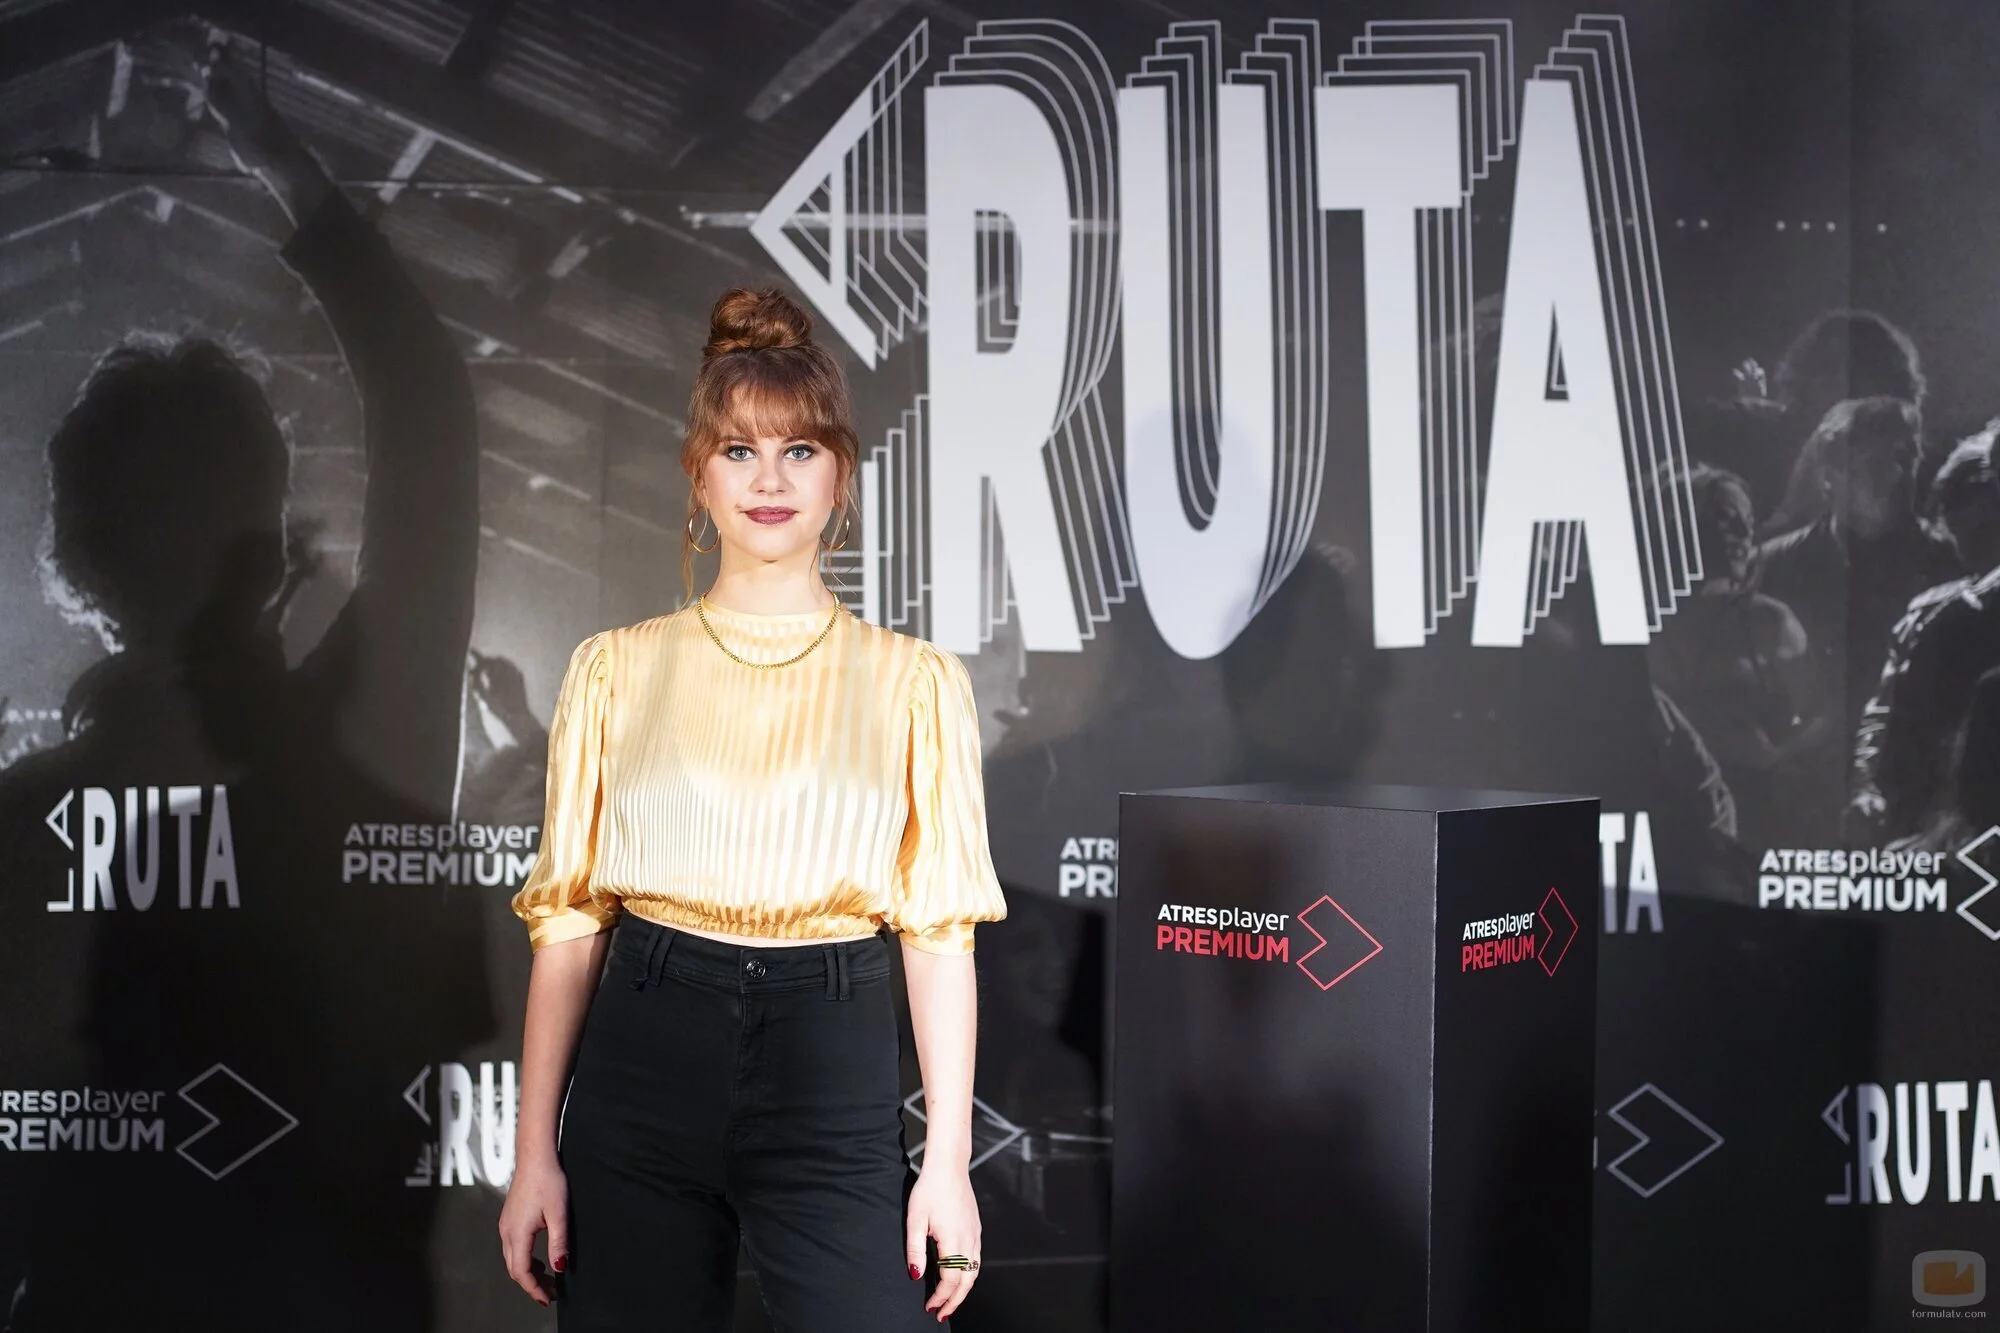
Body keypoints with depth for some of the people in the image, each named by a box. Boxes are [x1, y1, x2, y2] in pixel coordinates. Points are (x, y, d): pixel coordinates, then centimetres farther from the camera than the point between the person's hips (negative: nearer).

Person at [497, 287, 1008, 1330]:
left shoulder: (913, 681, 2)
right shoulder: (617, 668, 4)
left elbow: (937, 928, 2)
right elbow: (570, 915, 4)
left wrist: (949, 1159, -3)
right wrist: (535, 1152, 0)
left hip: (832, 1086, -1)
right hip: (641, 1082, 1)